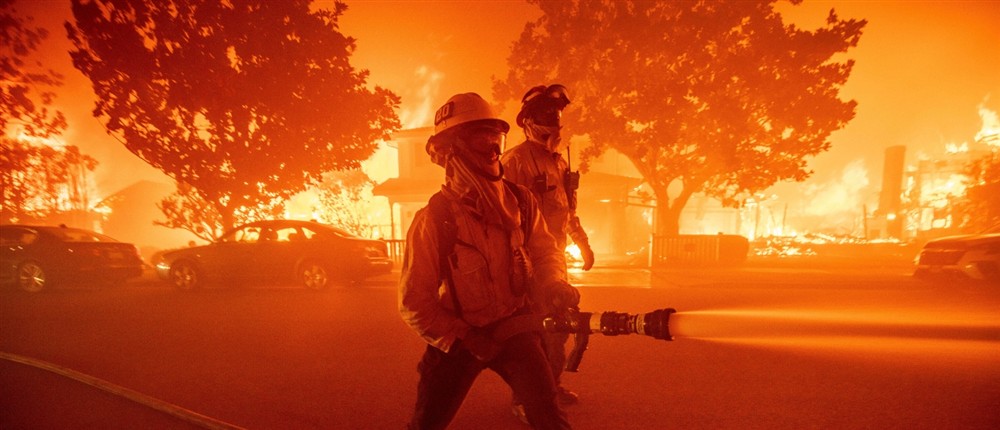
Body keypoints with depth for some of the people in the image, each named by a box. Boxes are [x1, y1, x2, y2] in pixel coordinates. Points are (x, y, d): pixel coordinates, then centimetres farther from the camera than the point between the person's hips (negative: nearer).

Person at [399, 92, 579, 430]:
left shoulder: (519, 201, -6)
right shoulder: (433, 218, -16)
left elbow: (545, 252, 2)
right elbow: (414, 302, -13)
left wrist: (554, 286, -21)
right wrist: (465, 339, -16)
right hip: (458, 336, -2)